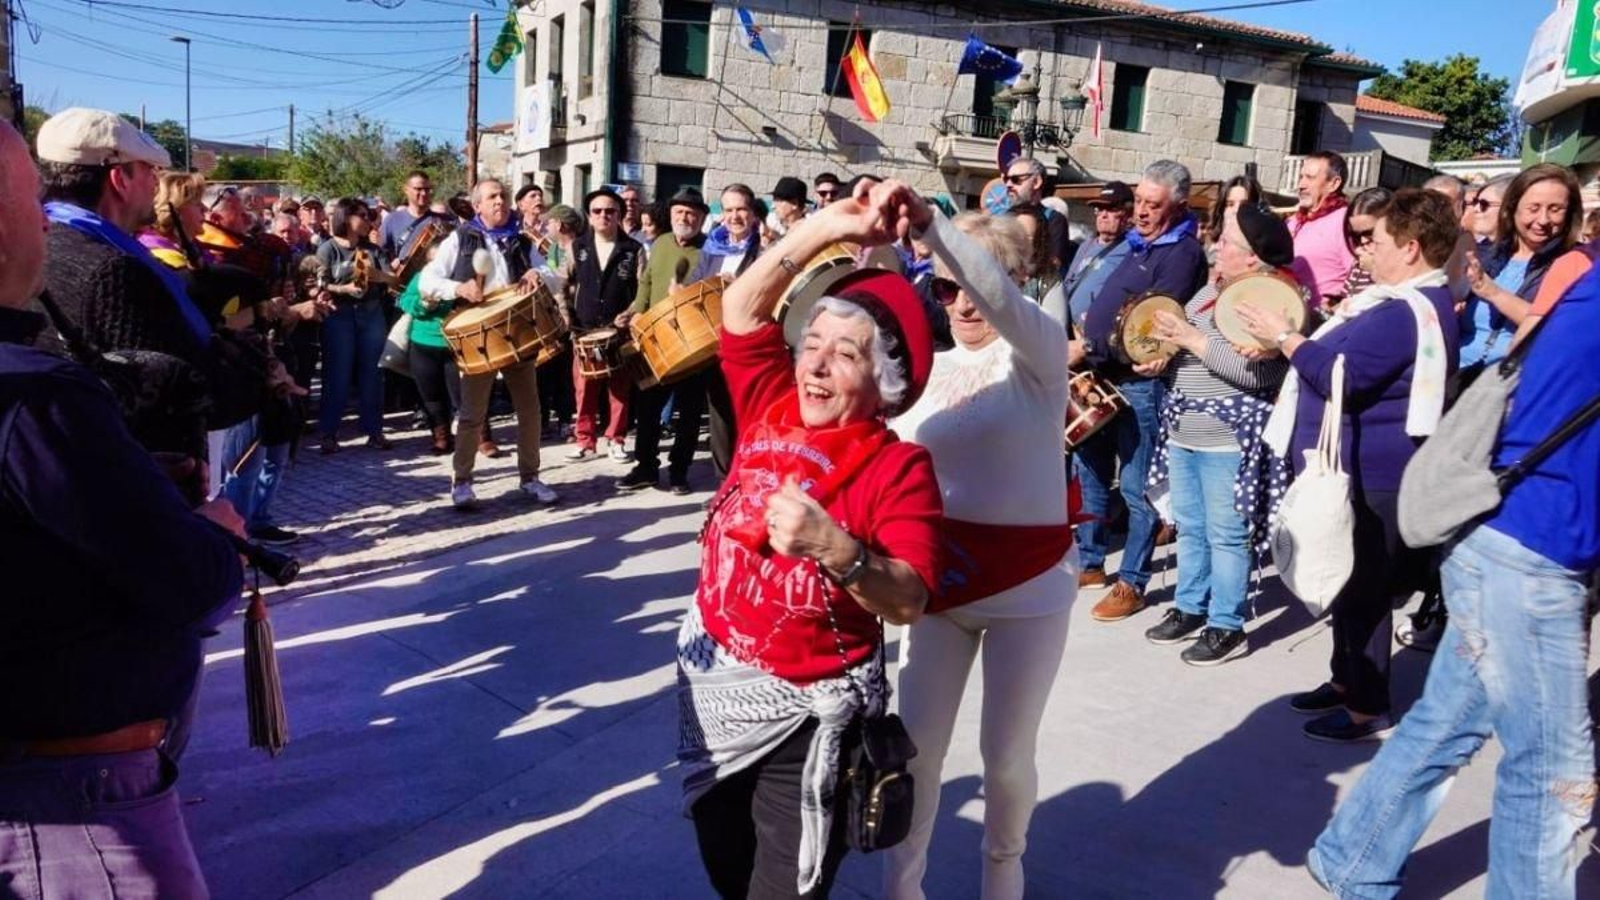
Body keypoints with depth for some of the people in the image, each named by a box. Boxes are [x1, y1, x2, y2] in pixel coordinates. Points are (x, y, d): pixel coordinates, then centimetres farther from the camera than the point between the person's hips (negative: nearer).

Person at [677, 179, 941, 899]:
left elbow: (908, 601, -24)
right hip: (712, 678, 6)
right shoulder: (771, 410, -2)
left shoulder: (897, 466, -16)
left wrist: (832, 545, -40)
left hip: (806, 710, -5)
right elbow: (741, 307, -3)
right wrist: (824, 228, -10)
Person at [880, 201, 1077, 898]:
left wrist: (930, 224, -41)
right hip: (940, 576, 4)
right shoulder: (927, 370, 8)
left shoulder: (1038, 354, -7)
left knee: (1007, 753, 8)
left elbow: (1002, 300, -29)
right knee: (916, 743, 7)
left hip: (1026, 583, -4)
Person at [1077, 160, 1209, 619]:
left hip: (1139, 382, -9)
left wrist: (1091, 348, -20)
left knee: (1136, 486, -2)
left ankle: (1131, 583, 7)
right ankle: (1090, 563, 29)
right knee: (1090, 471, 16)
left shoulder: (1183, 252, -13)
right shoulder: (1138, 242, 13)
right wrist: (1087, 349, 10)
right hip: (1102, 376, 9)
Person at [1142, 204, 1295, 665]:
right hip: (1184, 433, 8)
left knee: (1226, 535, 1)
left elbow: (1255, 372, -26)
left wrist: (1194, 340, -22)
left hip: (1229, 439, -8)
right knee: (1190, 528, 17)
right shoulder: (1211, 290, 11)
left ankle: (1227, 627, 12)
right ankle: (1189, 608, 30)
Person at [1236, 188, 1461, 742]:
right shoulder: (1415, 300, 13)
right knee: (1349, 582, 20)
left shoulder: (1405, 311, -22)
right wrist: (1295, 339, 10)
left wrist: (1283, 336, -17)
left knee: (1363, 589, -1)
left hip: (1368, 475, -11)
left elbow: (1340, 376, -28)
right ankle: (1347, 679, 34)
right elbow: (1350, 358, 21)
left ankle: (1368, 708, 11)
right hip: (1358, 466, 11)